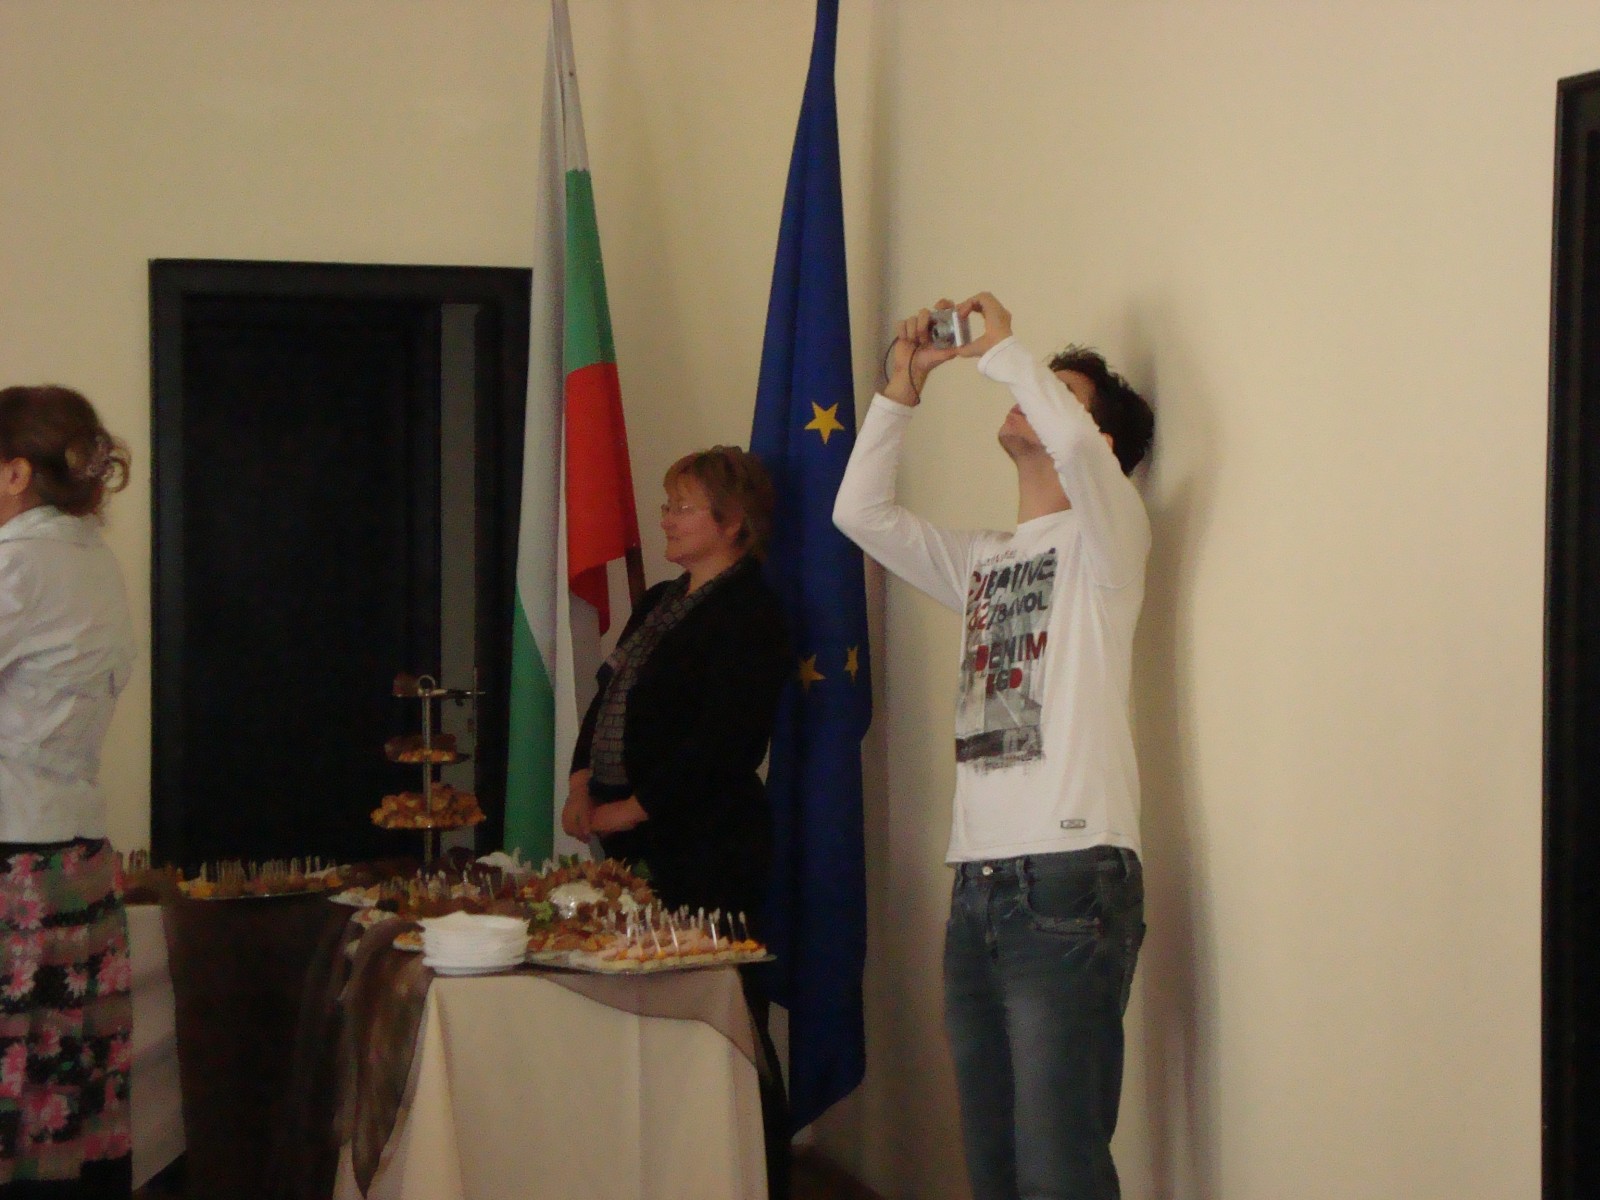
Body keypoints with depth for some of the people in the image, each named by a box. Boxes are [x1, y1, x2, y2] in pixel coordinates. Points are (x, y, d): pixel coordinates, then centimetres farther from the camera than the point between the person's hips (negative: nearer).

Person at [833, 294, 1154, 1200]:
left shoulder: (1103, 537, 0)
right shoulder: (982, 561, 22)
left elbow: (1075, 443, -20)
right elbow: (860, 512, 18)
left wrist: (1000, 349, -5)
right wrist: (903, 391, 12)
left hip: (1070, 883, -7)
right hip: (978, 885, 7)